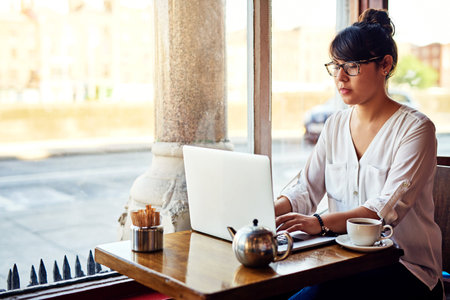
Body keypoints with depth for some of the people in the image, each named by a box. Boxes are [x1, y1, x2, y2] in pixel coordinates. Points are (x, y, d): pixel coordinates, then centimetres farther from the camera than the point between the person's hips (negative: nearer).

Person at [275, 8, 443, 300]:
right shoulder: (335, 125, 10)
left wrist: (321, 222, -35)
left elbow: (389, 209, -21)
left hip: (405, 266, -5)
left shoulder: (415, 128, -9)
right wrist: (268, 210, -16)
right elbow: (306, 189, 5)